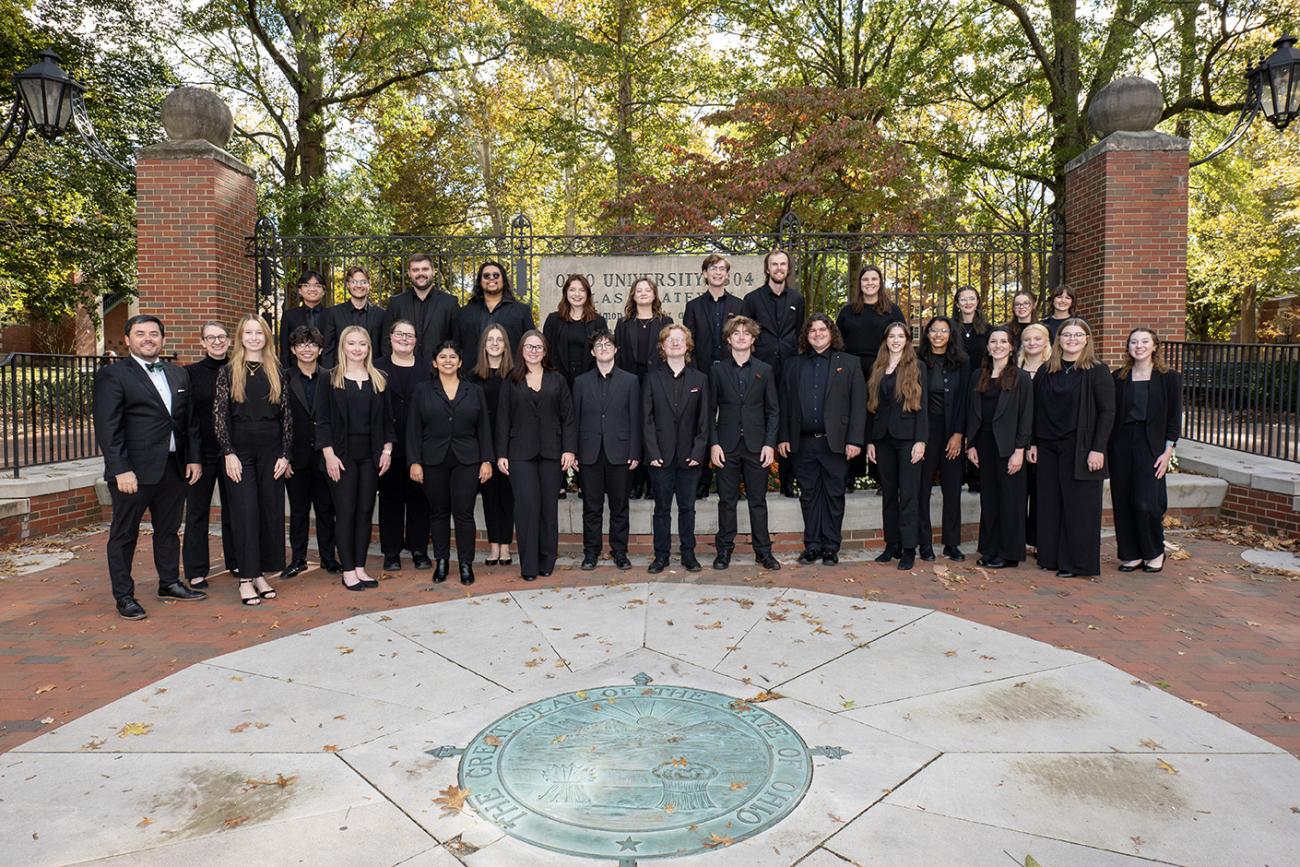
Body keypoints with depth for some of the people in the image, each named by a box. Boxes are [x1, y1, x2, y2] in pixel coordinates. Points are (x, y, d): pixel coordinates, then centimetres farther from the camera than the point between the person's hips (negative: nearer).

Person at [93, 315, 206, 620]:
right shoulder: (112, 375, -6)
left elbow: (190, 420, 15)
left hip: (174, 468, 6)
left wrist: (194, 458, 7)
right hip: (133, 471, -5)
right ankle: (124, 596, 16)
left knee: (168, 530, 16)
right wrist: (121, 469, -18)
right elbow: (107, 428, -12)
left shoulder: (179, 374, 12)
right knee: (124, 534, 5)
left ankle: (169, 583, 30)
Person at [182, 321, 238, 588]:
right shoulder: (190, 373, -3)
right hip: (202, 451, -2)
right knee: (197, 510, 6)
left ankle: (235, 561, 26)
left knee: (233, 508, 12)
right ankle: (196, 570, 15)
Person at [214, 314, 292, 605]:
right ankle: (246, 578, 4)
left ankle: (261, 574, 15)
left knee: (271, 511, 4)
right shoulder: (228, 372, 3)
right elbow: (219, 415, -2)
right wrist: (229, 453, -10)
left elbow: (286, 415, 5)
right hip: (240, 449, -2)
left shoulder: (277, 373, 7)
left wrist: (285, 455, -2)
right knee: (246, 511, -4)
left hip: (271, 449, 2)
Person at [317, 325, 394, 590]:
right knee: (345, 512, 0)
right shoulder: (330, 379, -1)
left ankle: (360, 567, 16)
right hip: (342, 454, -3)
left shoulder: (379, 380, 9)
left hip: (371, 454, 3)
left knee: (365, 511, 7)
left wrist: (387, 450, 2)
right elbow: (322, 421, -4)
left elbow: (387, 419, 10)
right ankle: (348, 570, 9)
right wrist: (329, 454, -12)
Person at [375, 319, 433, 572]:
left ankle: (419, 550, 18)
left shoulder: (428, 368, 7)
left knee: (419, 496, 7)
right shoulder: (378, 368, 4)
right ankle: (391, 552, 16)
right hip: (389, 444, -1)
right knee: (390, 496, 7)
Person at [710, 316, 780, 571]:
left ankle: (763, 551, 14)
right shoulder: (717, 370, 5)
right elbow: (710, 410, 4)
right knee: (727, 500, 5)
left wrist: (769, 443, -4)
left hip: (757, 446, 0)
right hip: (727, 446, 0)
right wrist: (713, 444, -5)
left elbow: (773, 410, 5)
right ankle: (724, 550, 15)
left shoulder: (765, 370, 7)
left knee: (758, 500, 6)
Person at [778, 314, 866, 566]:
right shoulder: (794, 365, 12)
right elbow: (785, 403, 11)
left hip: (835, 442, -2)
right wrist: (783, 437, 3)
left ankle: (831, 547, 14)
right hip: (803, 443, 2)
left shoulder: (848, 363, 4)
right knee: (808, 495, 8)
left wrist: (854, 440, -9)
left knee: (834, 495, 5)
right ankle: (812, 545, 17)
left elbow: (859, 404, -2)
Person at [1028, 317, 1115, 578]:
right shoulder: (1045, 372, 10)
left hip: (1080, 448, -5)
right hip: (1048, 447, 5)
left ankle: (1077, 562, 10)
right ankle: (1050, 556, 20)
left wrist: (1098, 449, -15)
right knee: (1050, 503, 9)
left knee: (1078, 504, 1)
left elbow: (1107, 412, -8)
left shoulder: (1097, 371, -4)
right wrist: (1033, 443, 7)